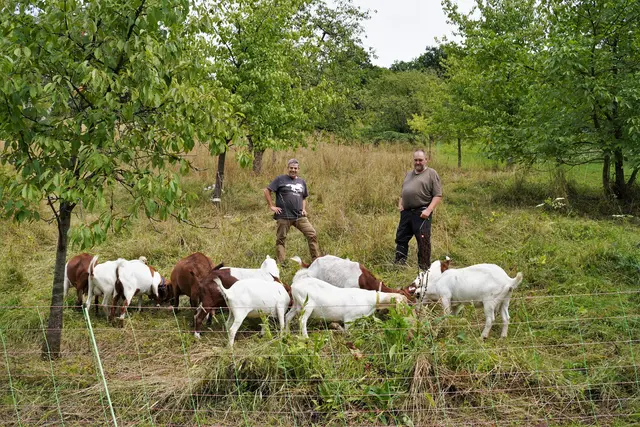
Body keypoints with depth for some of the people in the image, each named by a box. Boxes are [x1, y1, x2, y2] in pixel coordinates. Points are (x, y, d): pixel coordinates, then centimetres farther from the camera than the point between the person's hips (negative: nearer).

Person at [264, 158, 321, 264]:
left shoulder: (302, 182, 16)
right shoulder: (280, 179, 1)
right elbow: (267, 191, -1)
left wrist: (304, 209, 12)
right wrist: (272, 206, -5)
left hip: (299, 216, 4)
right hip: (284, 216, -3)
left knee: (312, 235, -6)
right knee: (280, 239, 3)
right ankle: (279, 263, 12)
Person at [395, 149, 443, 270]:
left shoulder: (431, 174, -1)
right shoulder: (408, 174, 20)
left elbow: (438, 195, -8)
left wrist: (429, 210, -17)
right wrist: (400, 204, 13)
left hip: (421, 213, -7)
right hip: (406, 212, 7)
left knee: (423, 241, -5)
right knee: (401, 238, 10)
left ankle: (424, 268, 4)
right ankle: (399, 264, 19)